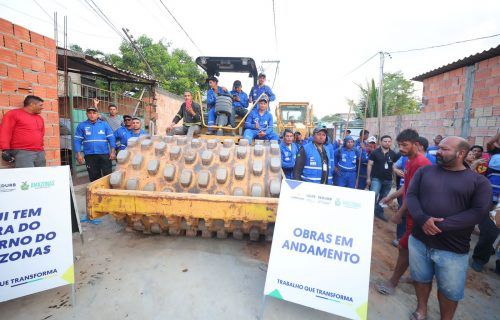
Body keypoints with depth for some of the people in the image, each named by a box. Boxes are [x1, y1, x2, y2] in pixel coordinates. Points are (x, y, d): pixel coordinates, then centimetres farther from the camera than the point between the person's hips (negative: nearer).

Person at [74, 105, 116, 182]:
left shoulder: (104, 124, 6)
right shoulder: (81, 125, 7)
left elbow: (111, 138, 2)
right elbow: (77, 141, 5)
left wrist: (112, 152, -6)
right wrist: (79, 154, -3)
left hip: (104, 154, -1)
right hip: (89, 155, 1)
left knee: (108, 175, 0)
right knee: (94, 176, 10)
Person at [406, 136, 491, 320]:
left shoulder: (478, 181, -3)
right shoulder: (424, 172, 3)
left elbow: (480, 212, -12)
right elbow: (411, 195, -3)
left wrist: (441, 225, -20)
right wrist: (422, 219, -20)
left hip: (453, 249, -2)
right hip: (419, 241, 2)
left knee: (450, 291, 15)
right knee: (421, 279, 20)